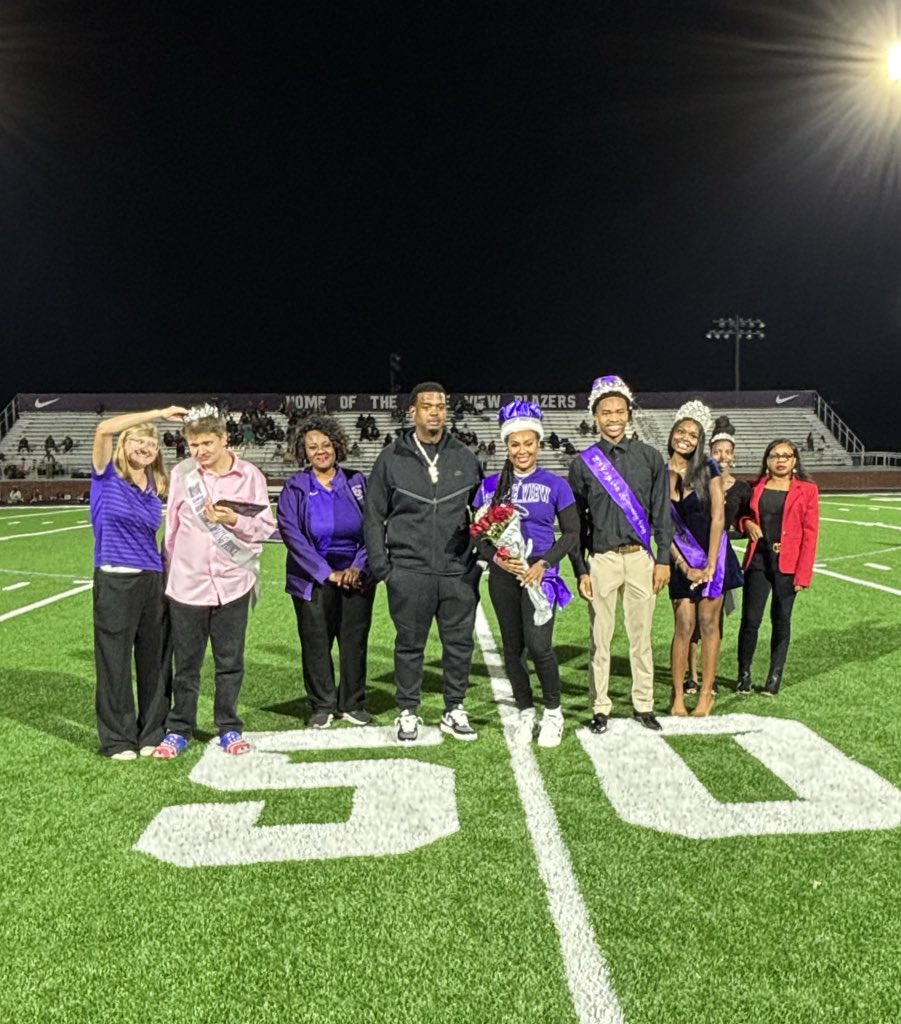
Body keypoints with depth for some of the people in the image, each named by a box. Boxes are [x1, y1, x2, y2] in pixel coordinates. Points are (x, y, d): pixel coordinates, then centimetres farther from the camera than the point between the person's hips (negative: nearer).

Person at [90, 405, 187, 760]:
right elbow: (104, 428, -18)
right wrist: (159, 412, -19)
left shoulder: (156, 489, 11)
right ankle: (118, 739, 17)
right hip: (115, 580, -4)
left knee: (154, 660, 8)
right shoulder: (107, 477, -2)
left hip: (153, 580, 5)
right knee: (115, 662, 4)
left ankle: (152, 734, 21)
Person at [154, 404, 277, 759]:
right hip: (187, 584, 1)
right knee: (186, 663, 11)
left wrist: (234, 520, -19)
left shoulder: (250, 476, -3)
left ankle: (229, 727, 26)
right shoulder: (181, 474, 1)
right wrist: (168, 569, 9)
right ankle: (179, 729, 26)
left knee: (230, 662, 10)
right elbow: (171, 526, 7)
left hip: (233, 583, 0)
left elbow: (266, 526, -3)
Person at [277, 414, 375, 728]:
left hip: (356, 577, 1)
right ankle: (322, 706, 19)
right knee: (316, 643, 3)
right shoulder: (294, 489, 2)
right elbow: (292, 535, -6)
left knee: (355, 641, 5)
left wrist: (358, 567, -9)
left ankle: (352, 704, 20)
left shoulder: (356, 482, 5)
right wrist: (327, 573, -13)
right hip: (313, 581, -1)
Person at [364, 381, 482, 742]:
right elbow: (373, 516, 5)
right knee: (409, 645, 7)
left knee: (460, 642, 8)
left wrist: (479, 559, 6)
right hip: (409, 573, -2)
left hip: (458, 573, 2)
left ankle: (454, 711, 23)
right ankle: (408, 713, 22)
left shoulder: (464, 458, 9)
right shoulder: (391, 458, 3)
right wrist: (381, 566, -1)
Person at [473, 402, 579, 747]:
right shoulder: (491, 485, 8)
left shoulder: (555, 484, 2)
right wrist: (497, 558, -11)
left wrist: (543, 564, -12)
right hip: (503, 575, 3)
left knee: (539, 645, -13)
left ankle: (553, 712, 9)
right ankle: (525, 712, 25)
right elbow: (478, 533, 8)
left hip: (540, 572, -3)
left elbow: (572, 533, 2)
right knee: (512, 647, 8)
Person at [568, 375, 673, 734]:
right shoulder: (583, 463, 2)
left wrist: (663, 559, 1)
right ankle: (600, 708, 16)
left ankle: (643, 705, 22)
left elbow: (662, 512, 6)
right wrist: (581, 570, -2)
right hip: (601, 560, -1)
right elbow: (575, 522, 3)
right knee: (600, 638, 5)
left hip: (641, 558, 1)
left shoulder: (650, 457, 5)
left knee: (641, 636, 9)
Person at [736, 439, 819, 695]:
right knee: (750, 619, -2)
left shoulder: (807, 490, 1)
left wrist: (803, 573, -8)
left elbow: (810, 533, -2)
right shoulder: (755, 487, 8)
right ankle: (744, 675, 12)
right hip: (758, 559, 1)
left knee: (781, 619, 6)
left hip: (788, 564, -1)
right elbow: (742, 514, 23)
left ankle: (774, 677, 17)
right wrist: (747, 523, -3)